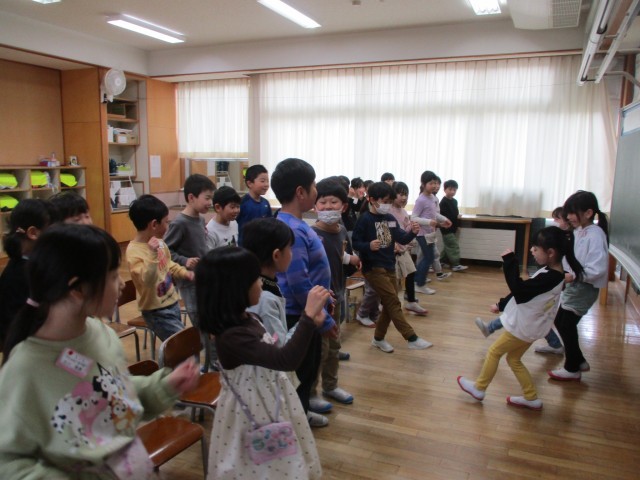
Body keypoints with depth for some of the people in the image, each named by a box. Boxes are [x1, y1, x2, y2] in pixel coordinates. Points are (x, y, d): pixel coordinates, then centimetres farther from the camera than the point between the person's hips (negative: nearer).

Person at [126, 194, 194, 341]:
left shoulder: (159, 243, 2)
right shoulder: (134, 251, -23)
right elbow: (146, 281, -34)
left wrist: (183, 273, 5)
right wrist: (152, 254, -42)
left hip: (172, 303, 8)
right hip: (157, 311, -8)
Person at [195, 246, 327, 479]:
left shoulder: (248, 319, -2)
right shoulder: (232, 336, -31)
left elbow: (273, 355, 11)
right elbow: (286, 360, -39)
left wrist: (309, 324, 2)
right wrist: (308, 315, -37)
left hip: (268, 405, 9)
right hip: (253, 414, -9)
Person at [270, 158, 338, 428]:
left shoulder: (296, 225, 6)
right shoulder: (292, 230, -26)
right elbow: (299, 284, -27)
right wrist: (324, 319, -19)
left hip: (306, 313, 10)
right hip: (299, 316, -10)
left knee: (308, 368, 24)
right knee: (299, 374, 6)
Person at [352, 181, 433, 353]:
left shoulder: (390, 219, 7)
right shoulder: (365, 219, -12)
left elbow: (402, 239, 6)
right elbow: (355, 243, -14)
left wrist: (413, 232, -14)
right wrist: (369, 246, -32)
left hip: (390, 267, 8)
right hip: (373, 268, -8)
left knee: (389, 305, 12)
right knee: (394, 302, -11)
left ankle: (378, 338, 27)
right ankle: (412, 338, -8)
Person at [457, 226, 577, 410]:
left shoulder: (549, 278, -30)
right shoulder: (553, 273, 0)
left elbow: (519, 290, -31)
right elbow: (526, 291, 10)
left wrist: (510, 262, -30)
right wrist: (502, 304, 14)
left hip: (523, 327, -9)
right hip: (529, 326, 9)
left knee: (494, 352, 8)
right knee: (513, 359, 20)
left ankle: (479, 388, 22)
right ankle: (531, 398, 27)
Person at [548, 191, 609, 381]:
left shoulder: (595, 235, -22)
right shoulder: (578, 231, 5)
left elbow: (598, 269, -27)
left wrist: (574, 276, -30)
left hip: (584, 289, -9)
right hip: (572, 286, 9)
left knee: (567, 325, 1)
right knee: (560, 322, 16)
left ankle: (572, 369, 20)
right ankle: (579, 361, 32)